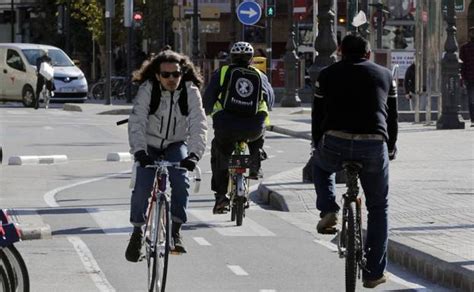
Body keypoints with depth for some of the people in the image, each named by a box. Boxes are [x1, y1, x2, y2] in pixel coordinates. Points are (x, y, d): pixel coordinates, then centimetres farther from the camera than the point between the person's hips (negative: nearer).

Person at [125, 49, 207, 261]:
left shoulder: (191, 91, -18)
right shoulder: (147, 90, -22)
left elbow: (198, 125, -26)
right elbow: (136, 123, -29)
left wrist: (194, 154, -42)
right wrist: (139, 151, -45)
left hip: (176, 145, 1)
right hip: (149, 146, -1)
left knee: (181, 182, -23)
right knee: (142, 187, -14)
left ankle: (176, 231, -13)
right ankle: (137, 232, 6)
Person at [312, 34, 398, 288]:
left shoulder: (328, 74, 15)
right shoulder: (385, 75, 18)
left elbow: (317, 115, 18)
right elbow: (392, 117, 23)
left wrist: (318, 146, 32)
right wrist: (391, 148, 37)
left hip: (335, 144, 0)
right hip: (374, 148, 0)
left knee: (320, 165, 37)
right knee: (378, 208, 17)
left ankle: (328, 212, 13)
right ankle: (373, 273, 15)